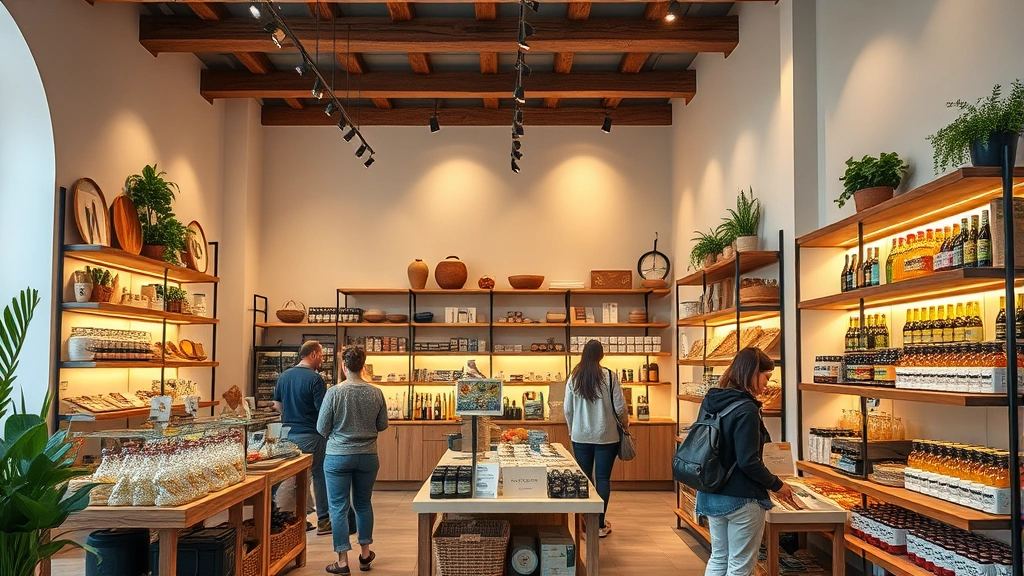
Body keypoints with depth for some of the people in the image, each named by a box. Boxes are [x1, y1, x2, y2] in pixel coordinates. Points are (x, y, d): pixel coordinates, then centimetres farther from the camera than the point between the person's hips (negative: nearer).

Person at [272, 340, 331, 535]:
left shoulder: (284, 376, 7)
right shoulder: (315, 378, -15)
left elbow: (277, 405, 14)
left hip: (289, 434, 7)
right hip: (311, 436, -7)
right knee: (320, 476, 4)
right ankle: (323, 521, 10)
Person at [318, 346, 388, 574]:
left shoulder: (334, 393, -13)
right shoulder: (376, 393, -6)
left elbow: (322, 428, -6)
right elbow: (382, 425, 4)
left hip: (338, 456, -3)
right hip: (367, 456, 3)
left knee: (339, 507, 6)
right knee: (363, 503, 19)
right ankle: (365, 553, 30)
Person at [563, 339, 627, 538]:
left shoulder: (573, 378, -2)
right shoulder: (609, 376, -10)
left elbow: (567, 409, 3)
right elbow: (619, 406, -7)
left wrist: (571, 430, 19)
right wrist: (625, 423, 13)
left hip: (580, 436, 2)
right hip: (606, 436, -2)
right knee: (603, 479, 5)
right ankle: (600, 525, 9)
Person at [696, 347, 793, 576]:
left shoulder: (711, 402, 4)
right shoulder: (746, 409, -21)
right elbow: (748, 462, -23)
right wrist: (777, 485, -9)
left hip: (711, 496, 8)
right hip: (741, 499, -8)